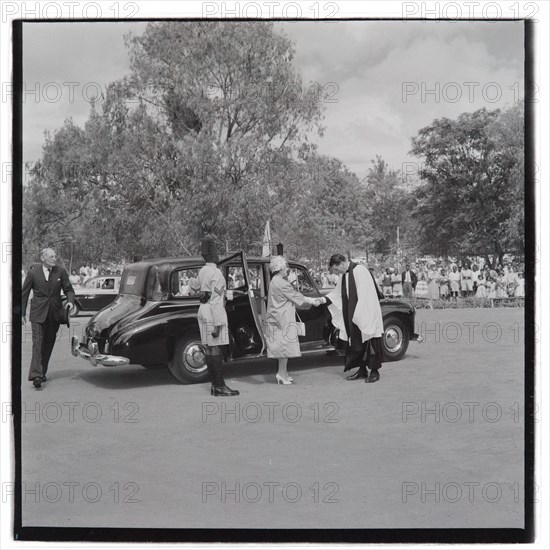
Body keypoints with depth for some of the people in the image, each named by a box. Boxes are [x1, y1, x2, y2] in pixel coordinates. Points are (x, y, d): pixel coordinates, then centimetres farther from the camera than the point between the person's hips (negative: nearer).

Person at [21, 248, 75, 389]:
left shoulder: (61, 271, 2)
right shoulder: (33, 272, -4)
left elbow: (69, 289, 6)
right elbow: (24, 293, 3)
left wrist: (70, 301, -15)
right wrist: (22, 313, 3)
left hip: (55, 313, 3)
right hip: (38, 313, -3)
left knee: (49, 343, 10)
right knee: (38, 343, -12)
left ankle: (42, 372, 22)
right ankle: (36, 375, -18)